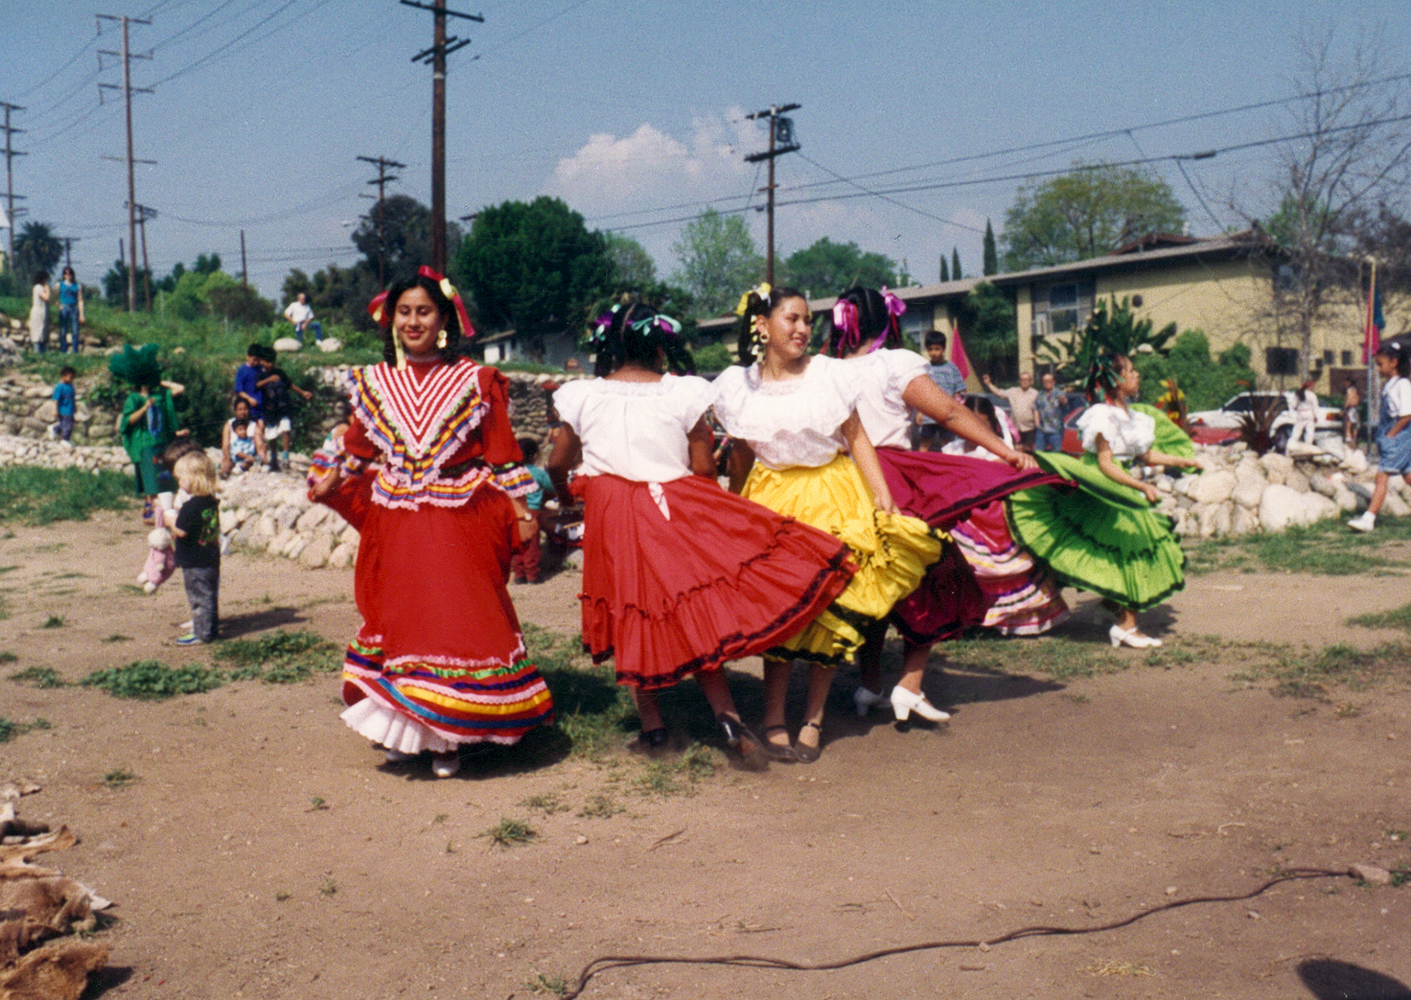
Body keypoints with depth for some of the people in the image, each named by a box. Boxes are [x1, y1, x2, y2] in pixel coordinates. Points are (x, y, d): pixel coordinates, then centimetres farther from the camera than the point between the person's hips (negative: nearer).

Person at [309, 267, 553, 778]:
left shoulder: (474, 381, -1)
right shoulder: (374, 382, 8)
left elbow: (502, 455, 0)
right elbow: (357, 449, 16)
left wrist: (521, 511, -5)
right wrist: (328, 481, 5)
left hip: (459, 524, -3)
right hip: (394, 528, 3)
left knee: (456, 621, -2)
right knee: (396, 617, 8)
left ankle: (447, 737, 9)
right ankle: (404, 729, 22)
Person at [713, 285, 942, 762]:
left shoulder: (830, 373, -4)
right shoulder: (738, 386, 1)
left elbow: (857, 438, -2)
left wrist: (882, 497, -12)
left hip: (833, 498, -1)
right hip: (772, 500, 1)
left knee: (832, 606, -1)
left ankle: (813, 719, 10)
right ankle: (773, 719, 6)